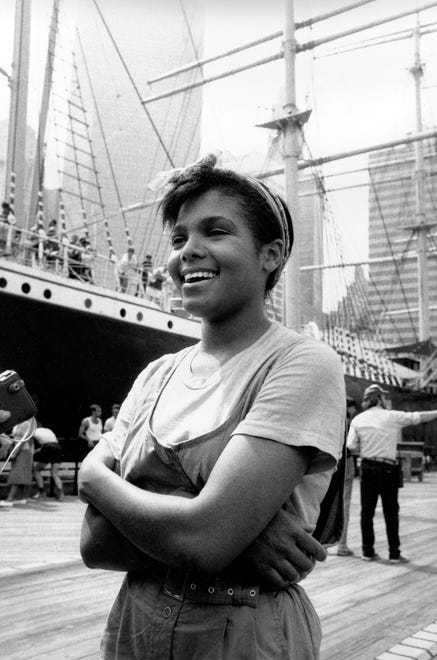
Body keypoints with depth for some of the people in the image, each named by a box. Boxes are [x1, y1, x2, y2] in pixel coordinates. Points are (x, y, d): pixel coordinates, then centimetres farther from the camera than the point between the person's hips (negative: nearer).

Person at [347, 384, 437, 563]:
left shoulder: (358, 419, 0)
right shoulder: (393, 417, -7)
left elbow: (351, 446, -4)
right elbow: (419, 417, -3)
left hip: (367, 467, 3)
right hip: (387, 468, -3)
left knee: (367, 511, 9)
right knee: (391, 512, 6)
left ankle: (368, 551, 14)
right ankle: (394, 554, 9)